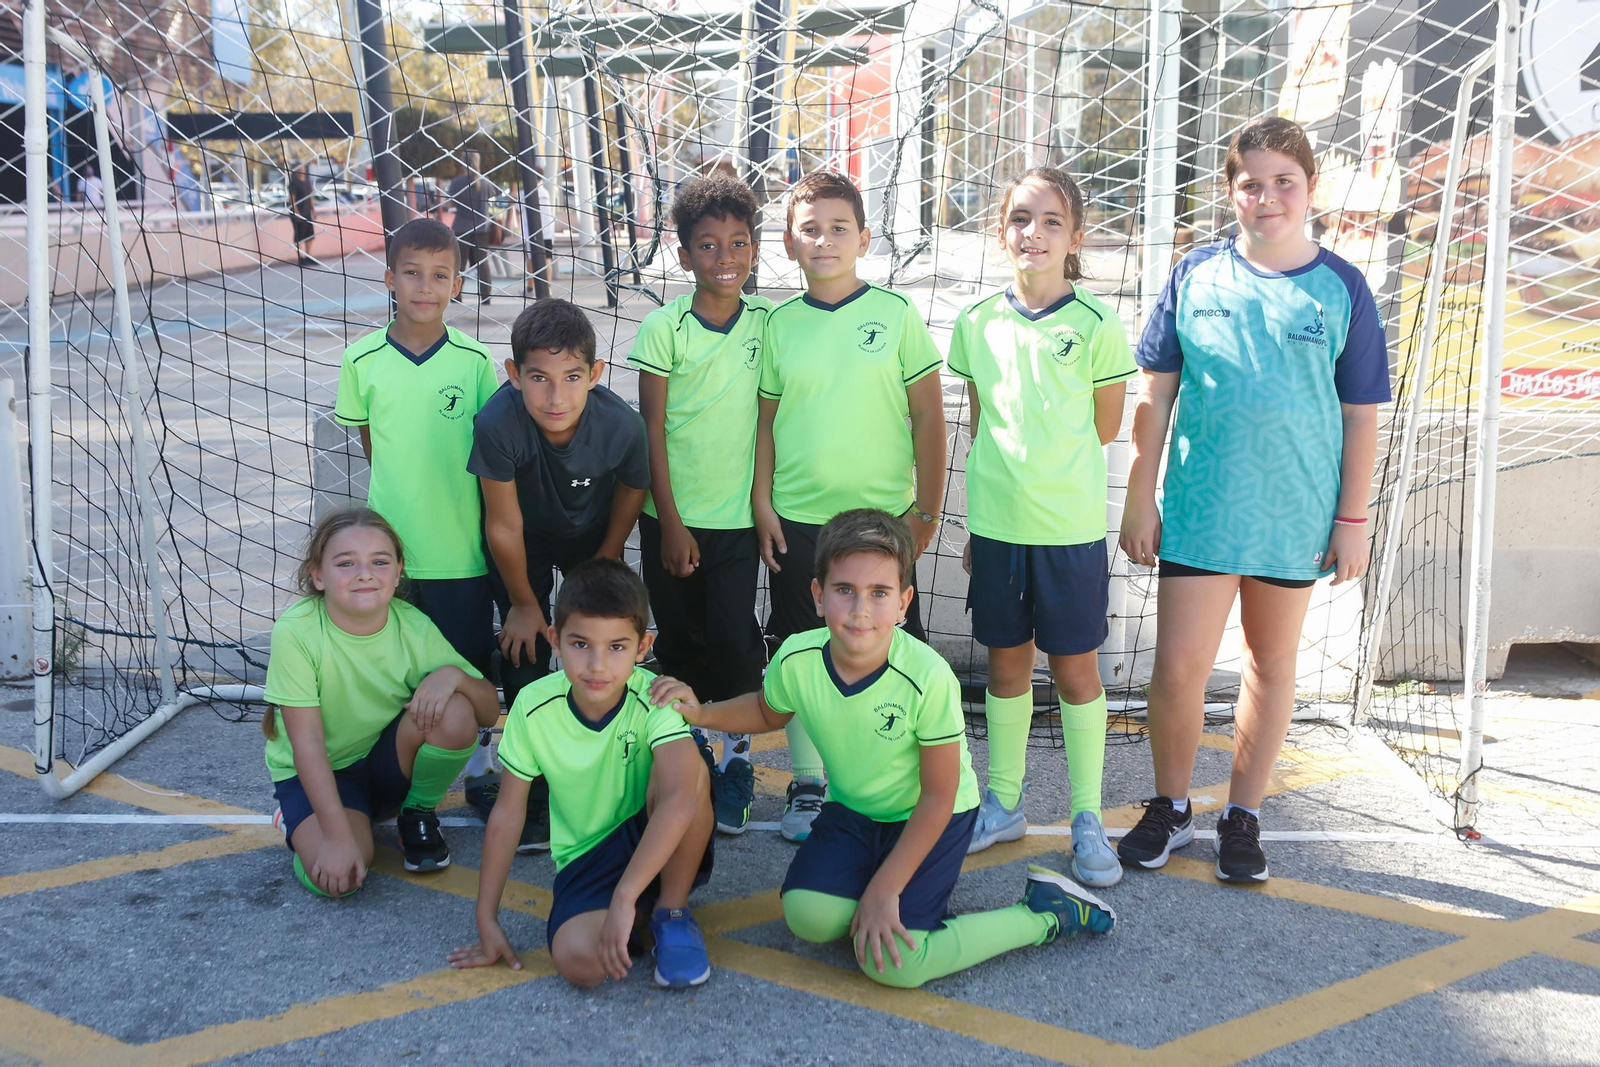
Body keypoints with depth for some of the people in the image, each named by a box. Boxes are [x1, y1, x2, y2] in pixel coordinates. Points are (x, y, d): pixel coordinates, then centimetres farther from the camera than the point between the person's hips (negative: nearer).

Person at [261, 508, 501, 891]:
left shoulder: (413, 626, -15)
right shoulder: (296, 631, -24)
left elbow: (490, 712, -11)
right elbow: (307, 741, -23)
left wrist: (454, 673, -33)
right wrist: (337, 836, -29)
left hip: (389, 761, 2)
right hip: (317, 774, -2)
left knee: (455, 711, -27)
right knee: (336, 876, -30)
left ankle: (418, 815, 0)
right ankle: (301, 823, 6)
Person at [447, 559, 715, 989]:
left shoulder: (655, 701, -23)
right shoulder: (534, 707, -14)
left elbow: (681, 797, -40)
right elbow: (508, 812, -4)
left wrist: (624, 898, -46)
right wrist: (487, 921, -1)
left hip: (659, 846, -1)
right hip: (587, 857, 1)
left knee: (689, 768, -33)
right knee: (578, 959, -30)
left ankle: (672, 913, -10)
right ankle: (645, 903, 5)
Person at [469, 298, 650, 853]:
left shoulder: (623, 426, -34)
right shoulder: (497, 423, -40)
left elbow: (629, 498, -11)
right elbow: (504, 526, -25)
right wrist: (524, 603, -11)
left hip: (592, 535, 2)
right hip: (525, 540, -1)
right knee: (525, 651, -8)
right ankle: (533, 793, 7)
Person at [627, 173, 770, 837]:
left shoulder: (768, 321, 1)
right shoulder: (664, 327, -5)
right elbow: (651, 430, -4)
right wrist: (670, 523, -7)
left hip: (738, 513, 0)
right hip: (671, 514, 0)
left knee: (734, 640, -5)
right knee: (679, 641, 9)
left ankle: (736, 756, 15)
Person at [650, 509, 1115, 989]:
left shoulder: (928, 677, -31)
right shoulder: (796, 659, -18)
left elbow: (938, 796, -19)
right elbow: (767, 712, 9)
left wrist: (885, 889, -19)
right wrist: (701, 713, -8)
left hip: (930, 818, -4)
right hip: (852, 811, 4)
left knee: (893, 962, -19)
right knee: (809, 916, -22)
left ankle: (1048, 912, 0)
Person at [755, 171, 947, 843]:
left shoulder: (896, 313, -1)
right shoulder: (780, 324, 5)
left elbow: (928, 414, 1)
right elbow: (765, 421, 10)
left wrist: (927, 506, -2)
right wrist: (761, 504, 3)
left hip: (884, 515, -2)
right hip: (797, 519, 2)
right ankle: (808, 781, 24)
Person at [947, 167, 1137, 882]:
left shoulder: (1097, 324, -7)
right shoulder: (977, 322, 3)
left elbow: (1105, 428, 1)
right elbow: (977, 424, 10)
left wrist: (1046, 451, 4)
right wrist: (974, 513, 9)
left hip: (1070, 526, -3)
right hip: (996, 523, 3)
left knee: (1075, 669, 5)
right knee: (1006, 664, 14)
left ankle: (1087, 818, 17)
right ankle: (1003, 804, 28)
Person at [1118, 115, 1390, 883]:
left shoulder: (1340, 289, -1)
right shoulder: (1195, 275, 0)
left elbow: (1359, 415, 2)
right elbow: (1155, 394, 4)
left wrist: (1352, 520, -1)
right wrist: (1140, 497, 1)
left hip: (1296, 515, 0)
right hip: (1199, 510, 0)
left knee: (1271, 665, 12)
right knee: (1178, 669, -1)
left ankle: (1243, 815, 27)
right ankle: (1170, 808, 22)